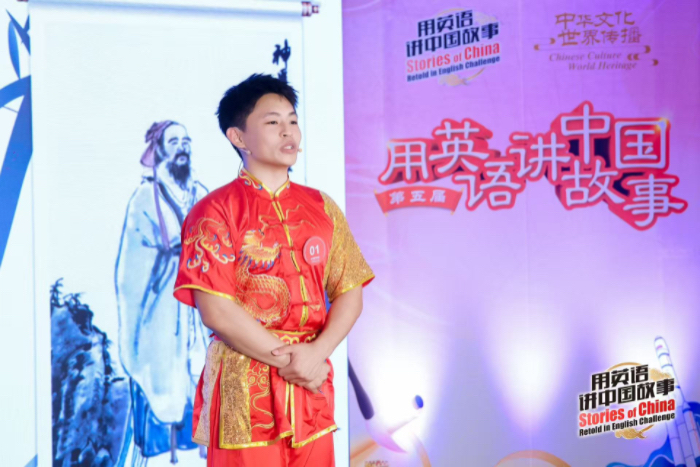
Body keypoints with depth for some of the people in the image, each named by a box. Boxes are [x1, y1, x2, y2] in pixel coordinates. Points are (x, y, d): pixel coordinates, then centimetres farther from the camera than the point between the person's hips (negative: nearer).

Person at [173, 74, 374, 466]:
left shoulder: (321, 208, 9)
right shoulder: (216, 212, -5)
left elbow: (350, 293, 6)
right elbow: (216, 311, -12)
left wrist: (316, 354, -10)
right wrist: (286, 361, -11)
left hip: (311, 386, 4)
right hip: (244, 391, -4)